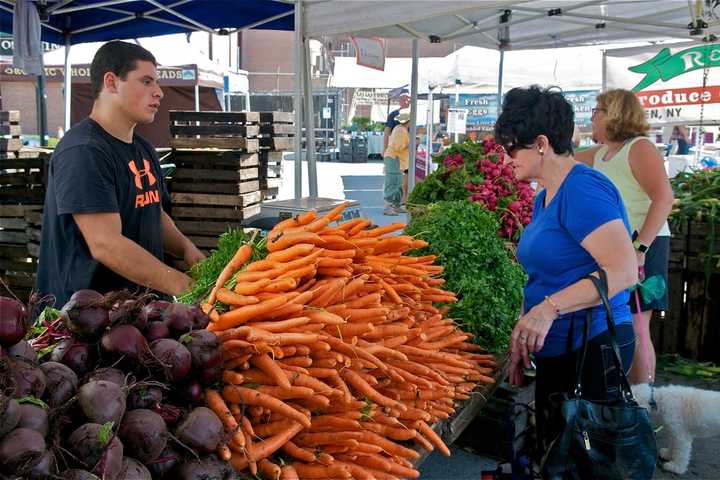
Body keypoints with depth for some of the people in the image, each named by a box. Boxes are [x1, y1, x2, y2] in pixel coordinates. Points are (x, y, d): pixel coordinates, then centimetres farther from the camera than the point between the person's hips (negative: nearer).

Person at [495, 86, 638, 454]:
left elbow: (624, 270, -25)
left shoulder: (582, 189, -17)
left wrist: (550, 308, -30)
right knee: (552, 454, 17)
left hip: (593, 347, -10)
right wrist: (521, 340, 13)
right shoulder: (545, 197, 14)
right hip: (557, 348, 10)